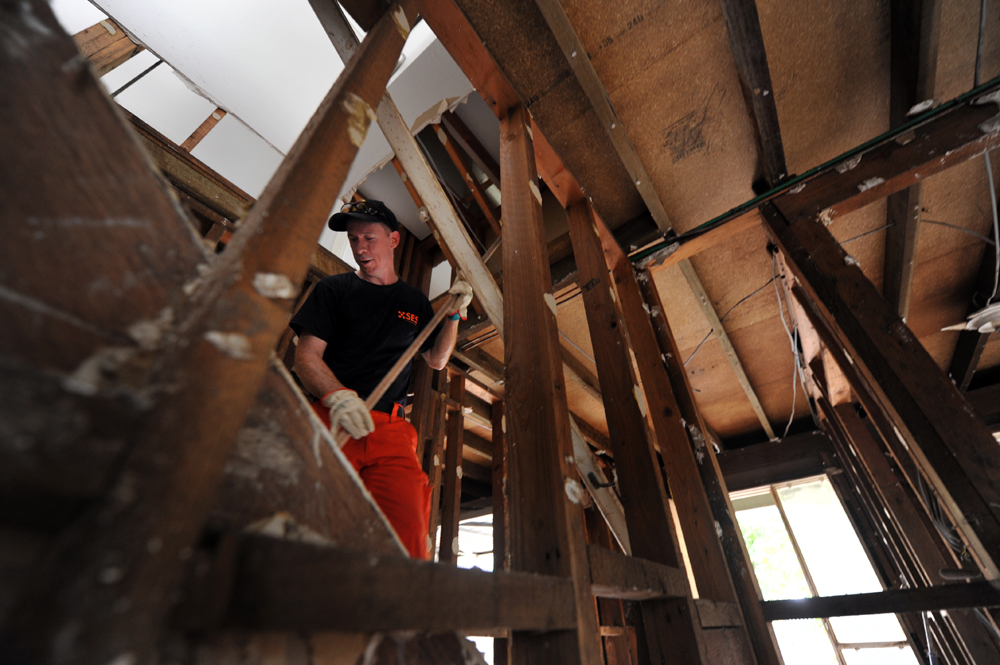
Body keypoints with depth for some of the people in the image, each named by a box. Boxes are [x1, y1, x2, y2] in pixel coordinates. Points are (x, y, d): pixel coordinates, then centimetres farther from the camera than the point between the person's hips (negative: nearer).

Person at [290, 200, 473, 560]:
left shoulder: (416, 302, 21)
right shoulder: (333, 289, 12)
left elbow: (437, 360, 26)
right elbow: (306, 357, 3)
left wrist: (454, 313, 12)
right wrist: (337, 395, -17)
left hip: (390, 430, 2)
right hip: (330, 419, -1)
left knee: (407, 541, -16)